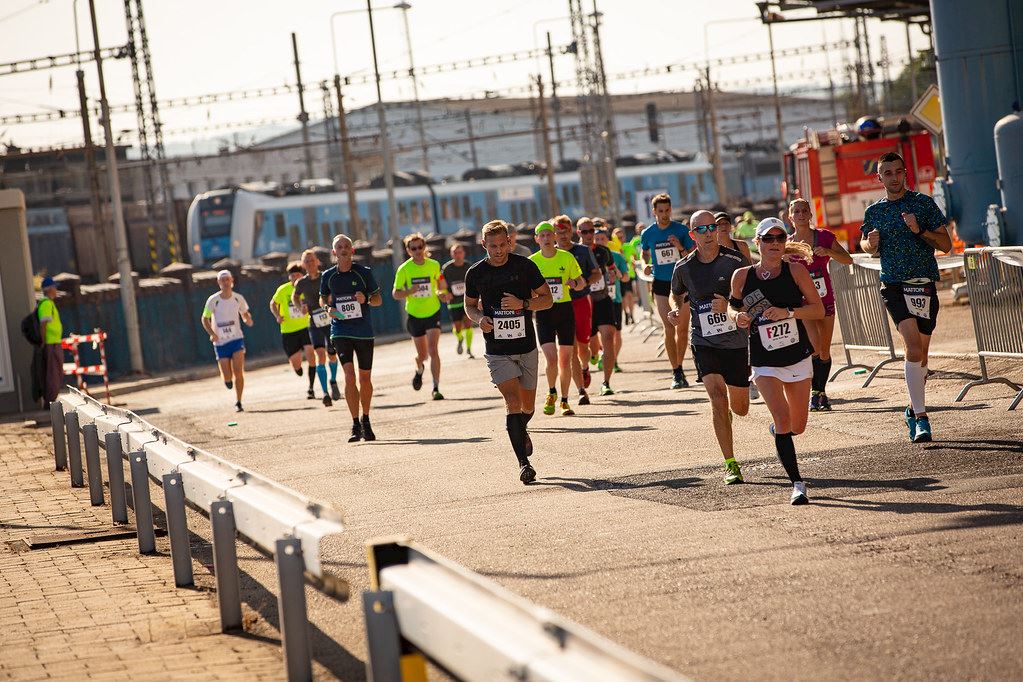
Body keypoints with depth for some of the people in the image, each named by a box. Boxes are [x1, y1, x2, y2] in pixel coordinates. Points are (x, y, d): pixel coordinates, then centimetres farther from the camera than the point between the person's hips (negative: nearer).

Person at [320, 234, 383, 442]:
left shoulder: (364, 272, -2)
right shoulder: (328, 276, 3)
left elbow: (378, 299, 4)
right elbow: (323, 298, 19)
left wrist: (366, 299, -18)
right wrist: (327, 307, -3)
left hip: (364, 331, 0)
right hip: (340, 331, 0)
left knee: (365, 377, 8)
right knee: (349, 375, -14)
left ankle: (366, 421, 27)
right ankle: (356, 425, -12)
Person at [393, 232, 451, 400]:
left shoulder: (434, 265, -5)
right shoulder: (404, 269, -9)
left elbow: (441, 284, 13)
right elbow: (395, 294, -7)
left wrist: (442, 293, -8)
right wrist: (409, 292, -27)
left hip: (433, 313, -1)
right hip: (415, 316, 1)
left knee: (433, 350, -16)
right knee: (422, 354, 11)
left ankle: (436, 388, -13)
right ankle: (419, 370, 47)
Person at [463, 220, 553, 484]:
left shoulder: (525, 266, -4)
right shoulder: (475, 273, -2)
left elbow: (547, 299, 1)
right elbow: (469, 305, 14)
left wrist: (522, 304, -17)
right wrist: (480, 318, -8)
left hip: (527, 347, 1)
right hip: (497, 351, -1)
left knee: (528, 405, 13)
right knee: (513, 401, -17)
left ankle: (522, 431, 49)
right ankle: (524, 463, -18)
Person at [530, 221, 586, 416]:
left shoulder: (567, 257, -1)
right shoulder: (532, 261, 0)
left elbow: (582, 283, 8)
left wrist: (575, 283, -14)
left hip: (565, 310, 1)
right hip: (544, 313, -1)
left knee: (565, 360, 4)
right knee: (551, 359, -13)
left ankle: (564, 401, 19)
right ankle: (551, 394, 15)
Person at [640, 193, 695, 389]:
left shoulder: (681, 230, -5)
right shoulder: (648, 234, 0)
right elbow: (645, 254, 19)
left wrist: (681, 248, -22)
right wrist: (646, 265, -2)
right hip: (661, 284, 0)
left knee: (682, 328, 6)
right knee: (669, 329, -9)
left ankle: (679, 368, 20)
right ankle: (676, 372, -7)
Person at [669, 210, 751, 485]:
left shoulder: (737, 260, -9)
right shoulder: (683, 268, -2)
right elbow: (677, 294, 19)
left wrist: (729, 305, -22)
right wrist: (676, 310, -3)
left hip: (736, 341, 0)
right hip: (704, 343, 0)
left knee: (740, 408, 11)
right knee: (717, 397, -20)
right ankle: (730, 464, -15)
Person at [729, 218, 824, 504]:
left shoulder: (795, 270, -7)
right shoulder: (742, 276, -4)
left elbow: (818, 309, -8)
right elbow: (733, 307, 12)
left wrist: (788, 312, -23)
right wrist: (738, 317, -11)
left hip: (798, 357, 1)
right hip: (764, 362, -1)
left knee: (798, 426, 11)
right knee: (783, 418, -18)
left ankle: (778, 431, 48)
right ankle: (796, 484, -11)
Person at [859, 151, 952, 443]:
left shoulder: (924, 203, 2)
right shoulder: (874, 211, 8)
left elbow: (946, 245, 0)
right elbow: (867, 246, 23)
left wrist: (920, 231, -15)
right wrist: (871, 244, 0)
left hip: (924, 283, 1)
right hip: (893, 285, -1)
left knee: (920, 352, 8)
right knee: (913, 345, -18)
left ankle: (914, 408, 28)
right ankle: (920, 417, -20)